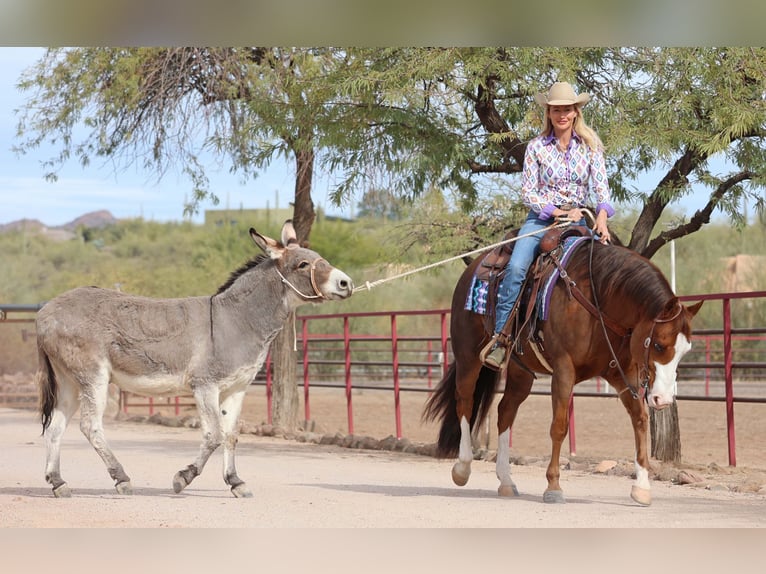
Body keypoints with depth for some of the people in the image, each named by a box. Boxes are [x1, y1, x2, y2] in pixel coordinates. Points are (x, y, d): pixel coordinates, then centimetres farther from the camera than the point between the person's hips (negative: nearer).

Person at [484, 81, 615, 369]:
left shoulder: (590, 145, 6)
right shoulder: (537, 147, 2)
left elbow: (601, 186, 0)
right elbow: (528, 192, 0)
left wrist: (602, 217, -19)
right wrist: (558, 213, -13)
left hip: (577, 219, 1)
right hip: (541, 217, -1)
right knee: (516, 267, -27)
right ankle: (500, 339, -26)